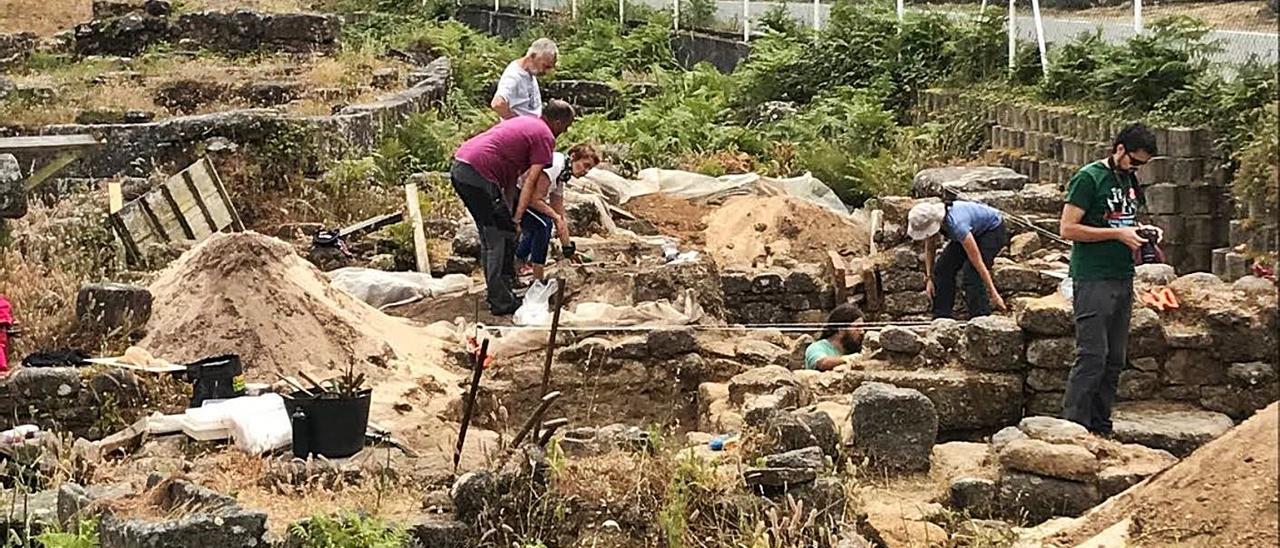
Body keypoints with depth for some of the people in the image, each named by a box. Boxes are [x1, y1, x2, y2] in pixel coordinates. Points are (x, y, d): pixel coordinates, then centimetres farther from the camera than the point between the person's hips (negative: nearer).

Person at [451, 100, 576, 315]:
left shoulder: (524, 122, 26)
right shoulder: (545, 137, -2)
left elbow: (513, 175, 22)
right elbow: (531, 181, -11)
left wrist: (508, 211, 17)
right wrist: (517, 217, -7)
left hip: (459, 168, 10)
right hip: (478, 175, -10)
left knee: (489, 236, 21)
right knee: (501, 239, -1)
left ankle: (496, 292, 31)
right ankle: (501, 302, 1)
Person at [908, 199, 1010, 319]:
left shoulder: (956, 225, -42)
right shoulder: (928, 220, -22)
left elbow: (978, 262, -38)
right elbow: (929, 249, -2)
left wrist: (993, 294, -34)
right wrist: (929, 278, -7)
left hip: (993, 229, -8)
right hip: (974, 231, 8)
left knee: (971, 270, -26)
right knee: (943, 267, -4)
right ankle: (941, 316, 2)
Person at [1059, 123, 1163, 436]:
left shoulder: (1128, 179, 15)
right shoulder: (1089, 178, -9)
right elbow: (1068, 229, -15)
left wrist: (1141, 231, 6)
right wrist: (1118, 234, -17)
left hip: (1123, 279, 8)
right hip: (1094, 279, -8)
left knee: (1114, 360, 9)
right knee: (1092, 356, -11)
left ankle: (1101, 428, 16)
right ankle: (1072, 427, -8)